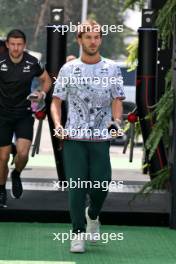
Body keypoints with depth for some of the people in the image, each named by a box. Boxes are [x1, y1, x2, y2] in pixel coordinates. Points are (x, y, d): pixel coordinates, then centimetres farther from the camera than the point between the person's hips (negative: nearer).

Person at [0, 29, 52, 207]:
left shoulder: (32, 63, -7)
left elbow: (46, 79, 10)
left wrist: (42, 93, -9)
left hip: (24, 115, 0)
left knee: (23, 153, -15)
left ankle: (16, 175, 20)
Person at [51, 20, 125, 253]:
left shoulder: (112, 69, 6)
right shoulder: (68, 69, 5)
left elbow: (117, 100, 5)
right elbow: (56, 101, 7)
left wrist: (116, 120, -16)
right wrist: (58, 124, -11)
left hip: (100, 138, 1)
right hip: (73, 137, 0)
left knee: (101, 185, -3)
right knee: (77, 187, -6)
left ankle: (92, 216, 29)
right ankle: (78, 234, 3)